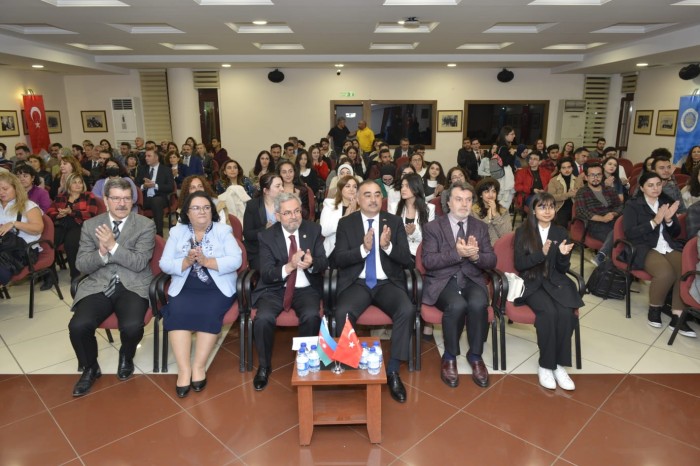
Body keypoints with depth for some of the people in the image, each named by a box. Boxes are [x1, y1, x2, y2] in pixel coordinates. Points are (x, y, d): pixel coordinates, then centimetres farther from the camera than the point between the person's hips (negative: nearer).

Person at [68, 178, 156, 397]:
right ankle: (90, 368, 10)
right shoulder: (90, 225, 7)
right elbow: (81, 265, 3)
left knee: (132, 327, -28)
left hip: (133, 286, -2)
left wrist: (113, 246, -22)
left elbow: (139, 263, -10)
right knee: (78, 326, -23)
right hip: (98, 286, 3)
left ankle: (126, 357, 11)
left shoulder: (145, 225, -1)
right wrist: (101, 253, -17)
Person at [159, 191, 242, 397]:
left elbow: (236, 260, -9)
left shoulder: (223, 230, 4)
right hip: (185, 288, 2)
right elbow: (164, 264, 2)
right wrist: (187, 261, -16)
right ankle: (183, 368, -21)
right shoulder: (176, 232, 10)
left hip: (217, 288, -2)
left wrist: (206, 261, -19)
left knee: (209, 312, -29)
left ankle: (199, 366, -15)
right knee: (176, 311, -26)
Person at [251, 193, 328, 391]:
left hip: (306, 289, 0)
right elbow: (266, 274, -10)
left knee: (312, 316, -30)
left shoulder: (314, 229, 1)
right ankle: (264, 367, 0)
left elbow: (324, 263, -4)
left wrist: (311, 264, -28)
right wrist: (289, 267, -29)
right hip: (275, 289, 0)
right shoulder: (266, 236, -3)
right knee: (263, 318, -27)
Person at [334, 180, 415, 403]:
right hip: (356, 283, -1)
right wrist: (363, 248, -21)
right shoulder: (346, 223, 5)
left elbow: (407, 260, 1)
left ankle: (393, 371, -13)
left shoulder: (394, 222, 7)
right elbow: (339, 259, -4)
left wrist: (387, 246, -19)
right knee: (343, 313, -31)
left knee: (407, 310, -28)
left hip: (388, 283, 1)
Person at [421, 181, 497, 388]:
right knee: (457, 305, -33)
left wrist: (476, 255, -16)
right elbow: (428, 262, -10)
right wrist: (457, 253, -22)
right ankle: (449, 357, -8)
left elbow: (491, 261, 6)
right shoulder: (433, 227, 2)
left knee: (478, 304, -31)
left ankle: (475, 356, -7)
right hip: (442, 281, -2)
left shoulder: (480, 227, 13)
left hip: (472, 280, 3)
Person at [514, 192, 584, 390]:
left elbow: (563, 269, 8)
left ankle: (559, 365, -15)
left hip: (555, 282, 3)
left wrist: (563, 254, -14)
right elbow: (519, 264, -7)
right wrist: (542, 254, -21)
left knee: (566, 312, -27)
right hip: (531, 283, -3)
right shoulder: (523, 231, 1)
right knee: (549, 312, -30)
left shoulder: (561, 232, 10)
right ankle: (545, 365, -17)